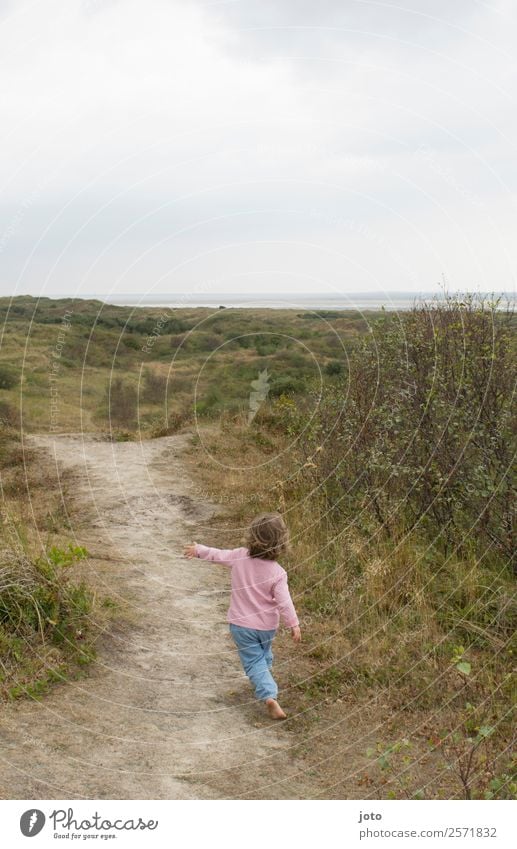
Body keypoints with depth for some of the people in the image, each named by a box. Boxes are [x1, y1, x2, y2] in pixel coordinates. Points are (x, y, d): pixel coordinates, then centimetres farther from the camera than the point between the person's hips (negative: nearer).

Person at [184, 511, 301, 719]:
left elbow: (218, 555, 0)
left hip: (241, 624, 0)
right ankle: (266, 685, 45)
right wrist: (294, 624, -11)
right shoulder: (277, 573, -19)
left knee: (254, 662, 3)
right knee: (264, 656, 27)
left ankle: (269, 696, -14)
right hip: (267, 626, 0)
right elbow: (284, 602, -21)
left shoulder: (240, 557, -15)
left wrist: (198, 550, 17)